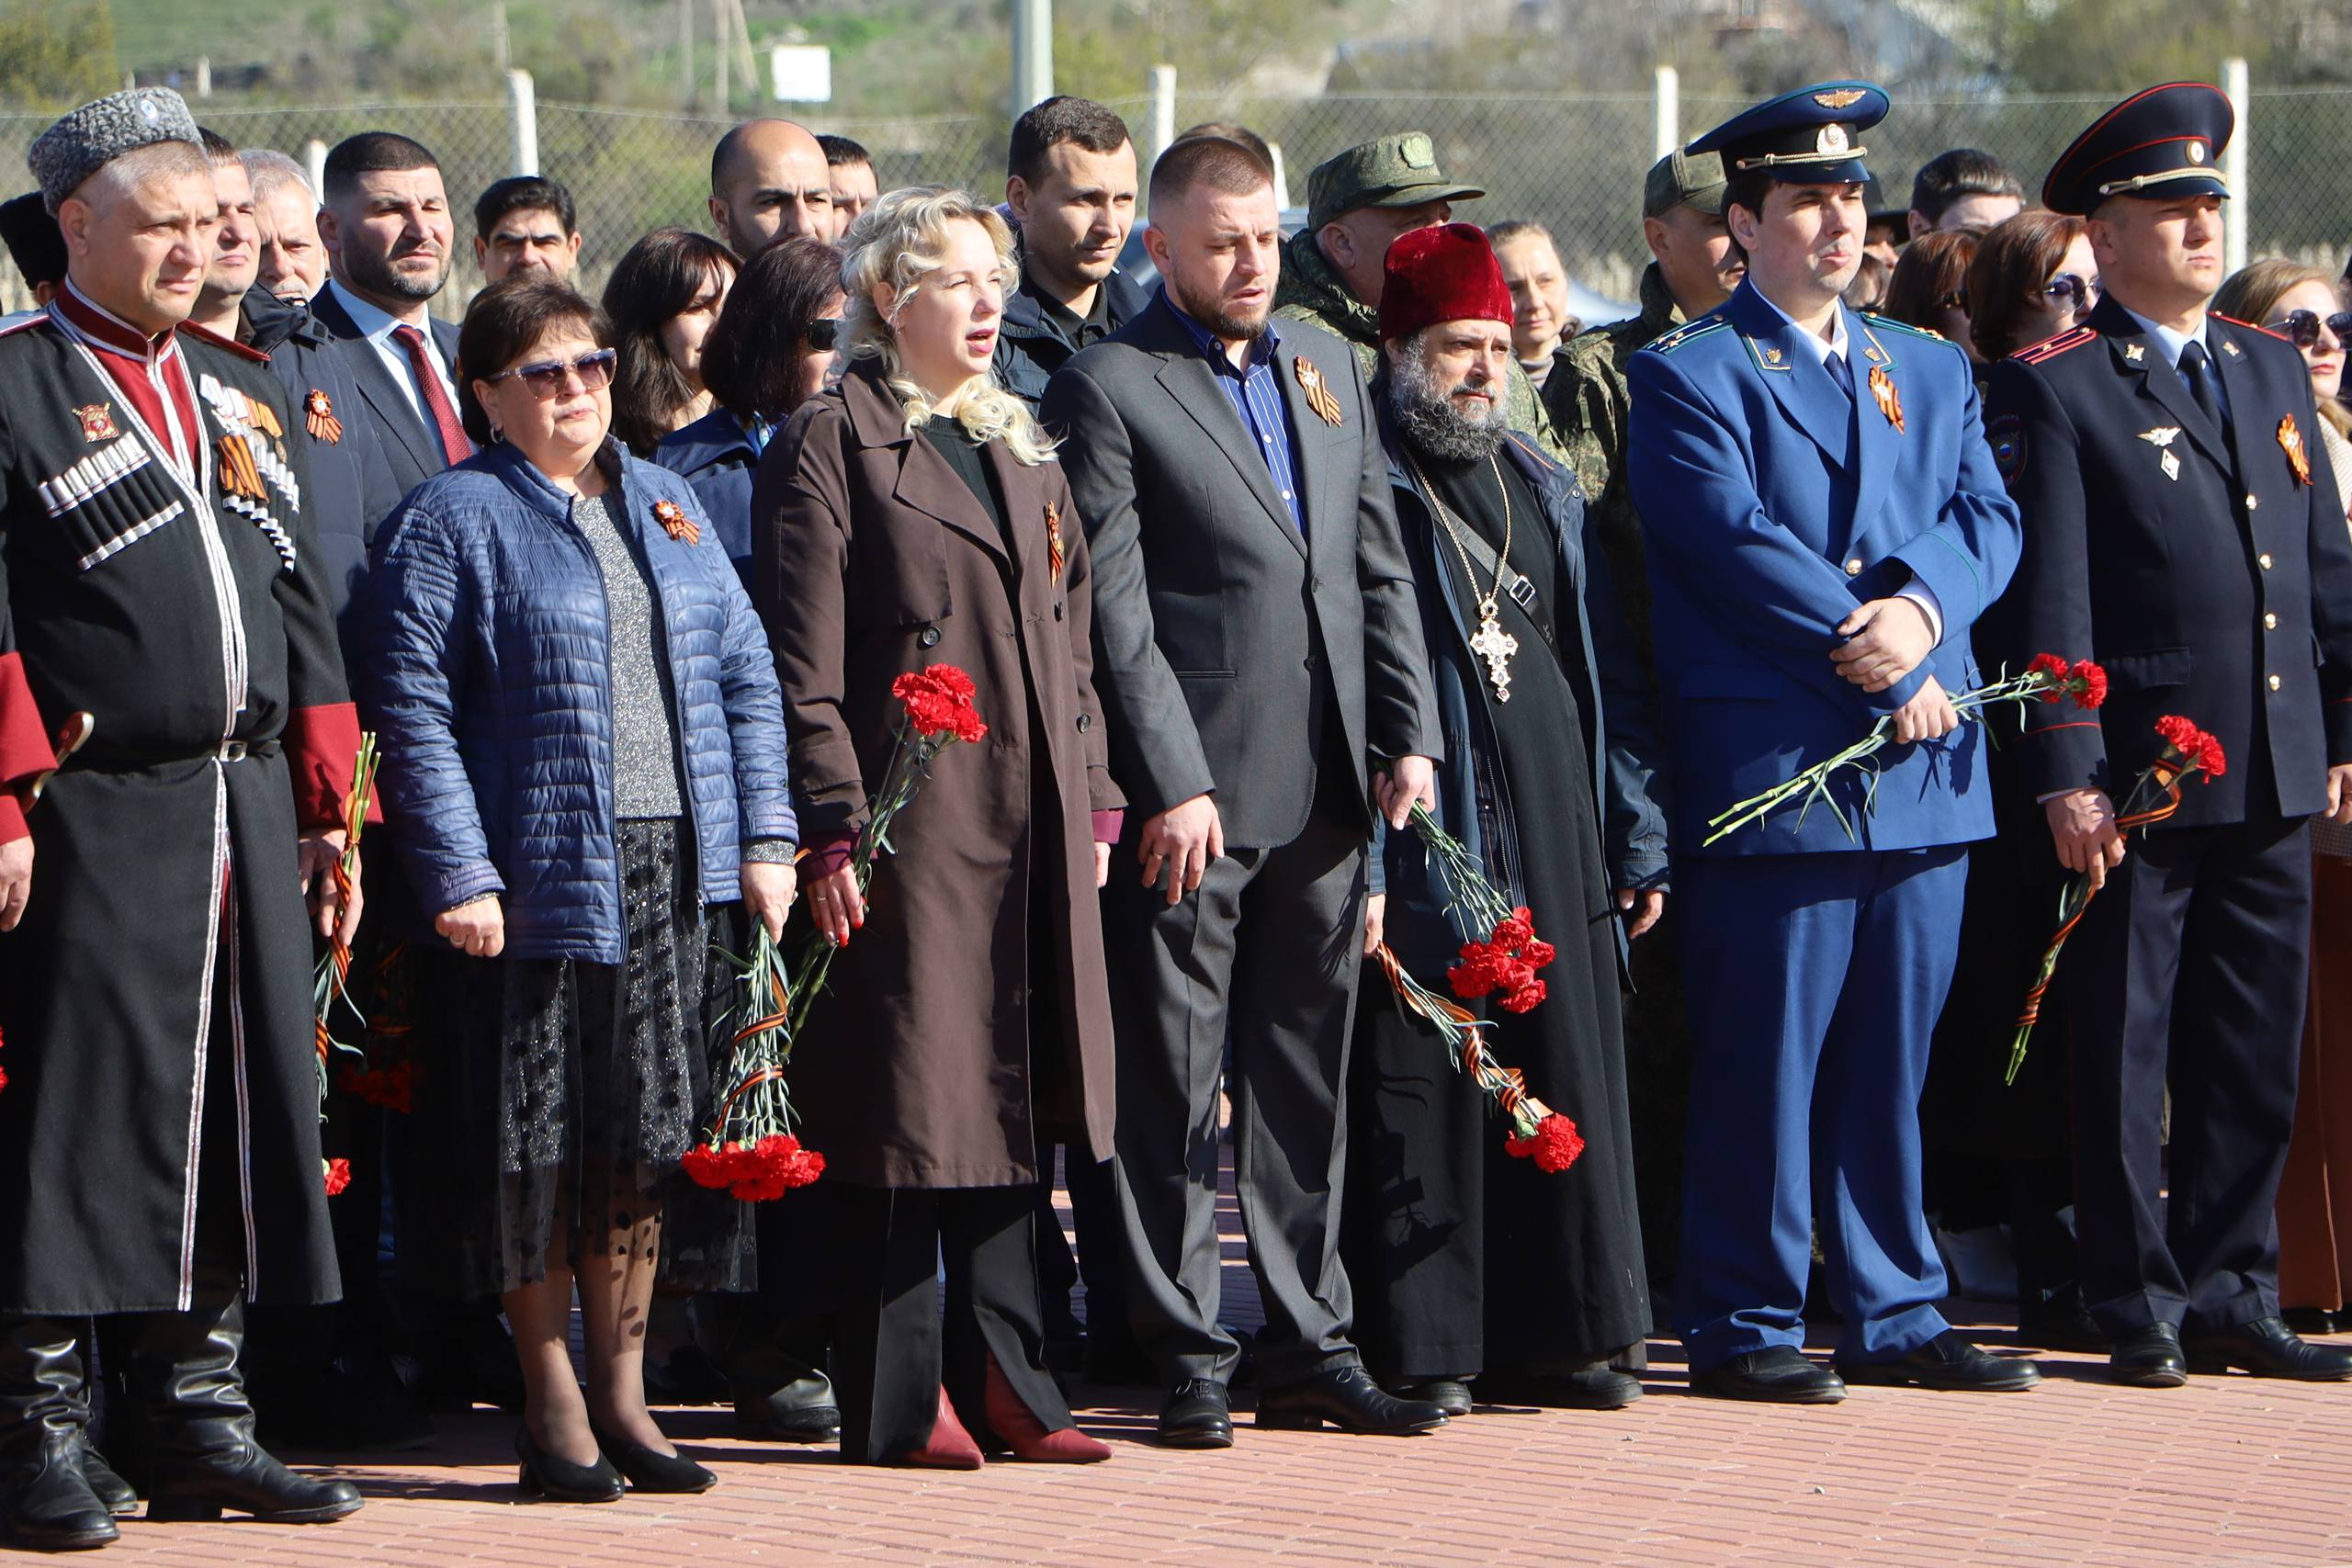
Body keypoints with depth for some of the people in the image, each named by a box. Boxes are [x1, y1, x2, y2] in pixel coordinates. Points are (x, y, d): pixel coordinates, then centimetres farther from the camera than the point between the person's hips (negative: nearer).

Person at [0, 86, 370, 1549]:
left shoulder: (244, 394, 18)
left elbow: (304, 611, 19)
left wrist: (328, 810, 14)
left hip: (252, 811, 7)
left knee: (244, 1108, 8)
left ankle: (203, 1418, 17)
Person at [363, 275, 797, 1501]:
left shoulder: (663, 506, 16)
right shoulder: (452, 519, -2)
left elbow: (745, 675, 16)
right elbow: (413, 707, -8)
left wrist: (764, 836, 6)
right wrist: (456, 873, -15)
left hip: (677, 878, 5)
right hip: (536, 880, -5)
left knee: (644, 1142, 7)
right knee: (538, 1149, 0)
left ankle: (622, 1393, 16)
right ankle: (552, 1410, 8)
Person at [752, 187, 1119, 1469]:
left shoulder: (1021, 448, 18)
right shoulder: (829, 445, -5)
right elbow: (804, 671, -10)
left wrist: (1092, 800, 12)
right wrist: (836, 830, -16)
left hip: (1028, 835, 7)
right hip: (910, 826, -7)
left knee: (1011, 1107, 9)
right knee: (905, 1111, -4)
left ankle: (1003, 1384, 15)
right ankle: (895, 1402, 2)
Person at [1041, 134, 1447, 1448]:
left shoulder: (1328, 366, 15)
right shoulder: (1107, 391, -5)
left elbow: (1381, 566, 16)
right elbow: (1115, 612, -10)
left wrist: (1410, 733, 6)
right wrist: (1174, 784, -15)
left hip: (1325, 793, 6)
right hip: (1194, 792, -6)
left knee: (1309, 1081, 11)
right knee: (1177, 1087, 0)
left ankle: (1313, 1350, 18)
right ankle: (1190, 1360, 7)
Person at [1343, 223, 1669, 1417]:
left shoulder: (1542, 488, 18)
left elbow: (1604, 668, 19)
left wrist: (1636, 834, 13)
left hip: (1555, 846, 6)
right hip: (1422, 837, -6)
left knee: (1568, 1070, 6)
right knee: (1421, 1086, -4)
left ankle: (1559, 1331, 14)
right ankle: (1419, 1346, 2)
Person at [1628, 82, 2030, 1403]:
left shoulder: (1933, 372, 19)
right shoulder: (1688, 377, -2)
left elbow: (1988, 519, 8)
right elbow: (1737, 546, -12)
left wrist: (1923, 603, -14)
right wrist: (1890, 669, -13)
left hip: (1924, 764, 6)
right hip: (1771, 772, -6)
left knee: (1895, 1061, 10)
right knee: (1762, 1062, -3)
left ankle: (1896, 1317, 17)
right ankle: (1742, 1327, 5)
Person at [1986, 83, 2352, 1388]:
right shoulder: (2054, 388, -4)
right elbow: (2049, 597, -9)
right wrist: (2065, 773, -15)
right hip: (2138, 778, -6)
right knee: (2125, 1050, 1)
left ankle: (2233, 1296, 19)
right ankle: (2142, 1308, 10)